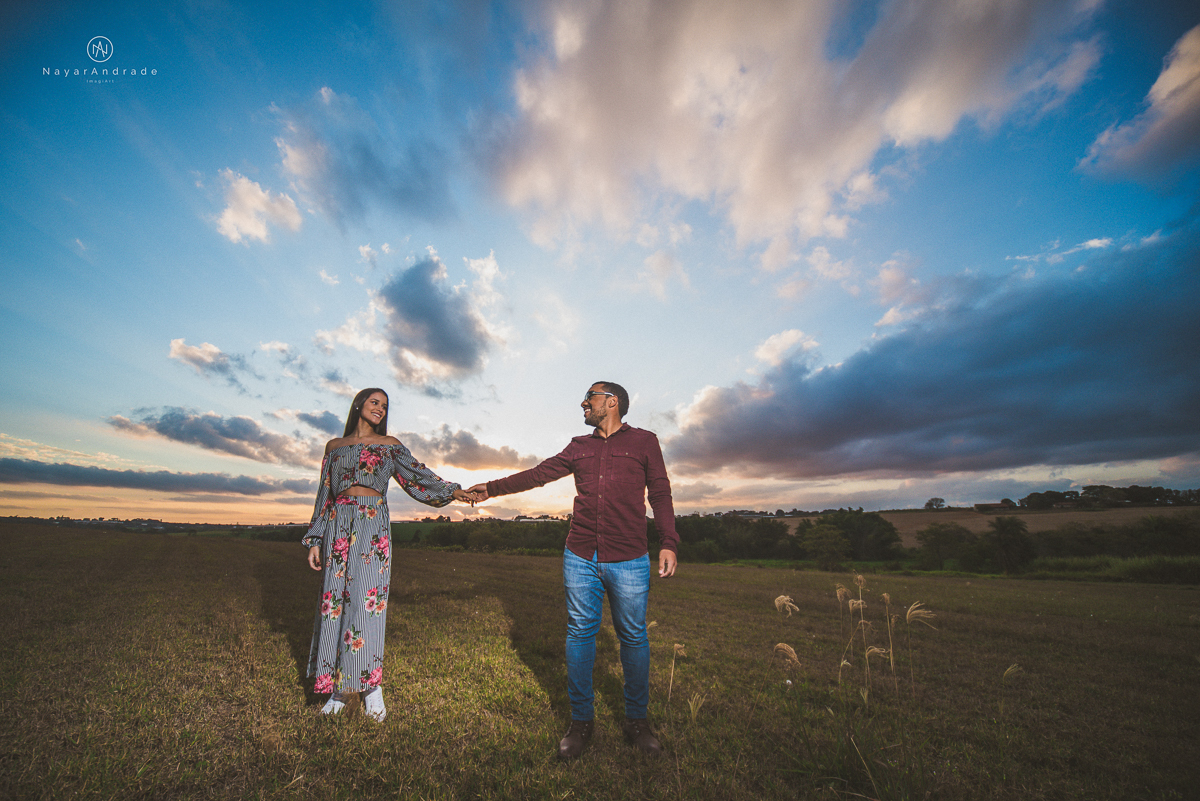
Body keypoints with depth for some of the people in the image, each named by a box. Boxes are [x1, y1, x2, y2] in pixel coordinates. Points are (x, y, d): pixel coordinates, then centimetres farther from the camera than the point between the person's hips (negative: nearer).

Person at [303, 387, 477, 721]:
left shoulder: (389, 444, 10)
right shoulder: (335, 446, 15)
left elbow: (416, 474, 2)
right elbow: (325, 494, 15)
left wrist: (451, 491, -10)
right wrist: (315, 540, 10)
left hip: (373, 524, -2)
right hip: (339, 525, 2)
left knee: (367, 600, -6)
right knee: (335, 600, 3)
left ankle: (370, 684, 6)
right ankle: (337, 689, 16)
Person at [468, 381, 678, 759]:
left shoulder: (644, 442, 4)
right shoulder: (579, 446, 13)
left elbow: (661, 495, 2)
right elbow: (537, 474, 17)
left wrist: (668, 542, -8)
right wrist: (492, 488, 17)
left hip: (629, 561, -2)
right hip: (580, 559, 3)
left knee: (633, 637, 8)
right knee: (579, 633, 9)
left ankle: (636, 719, 30)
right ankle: (581, 719, 29)